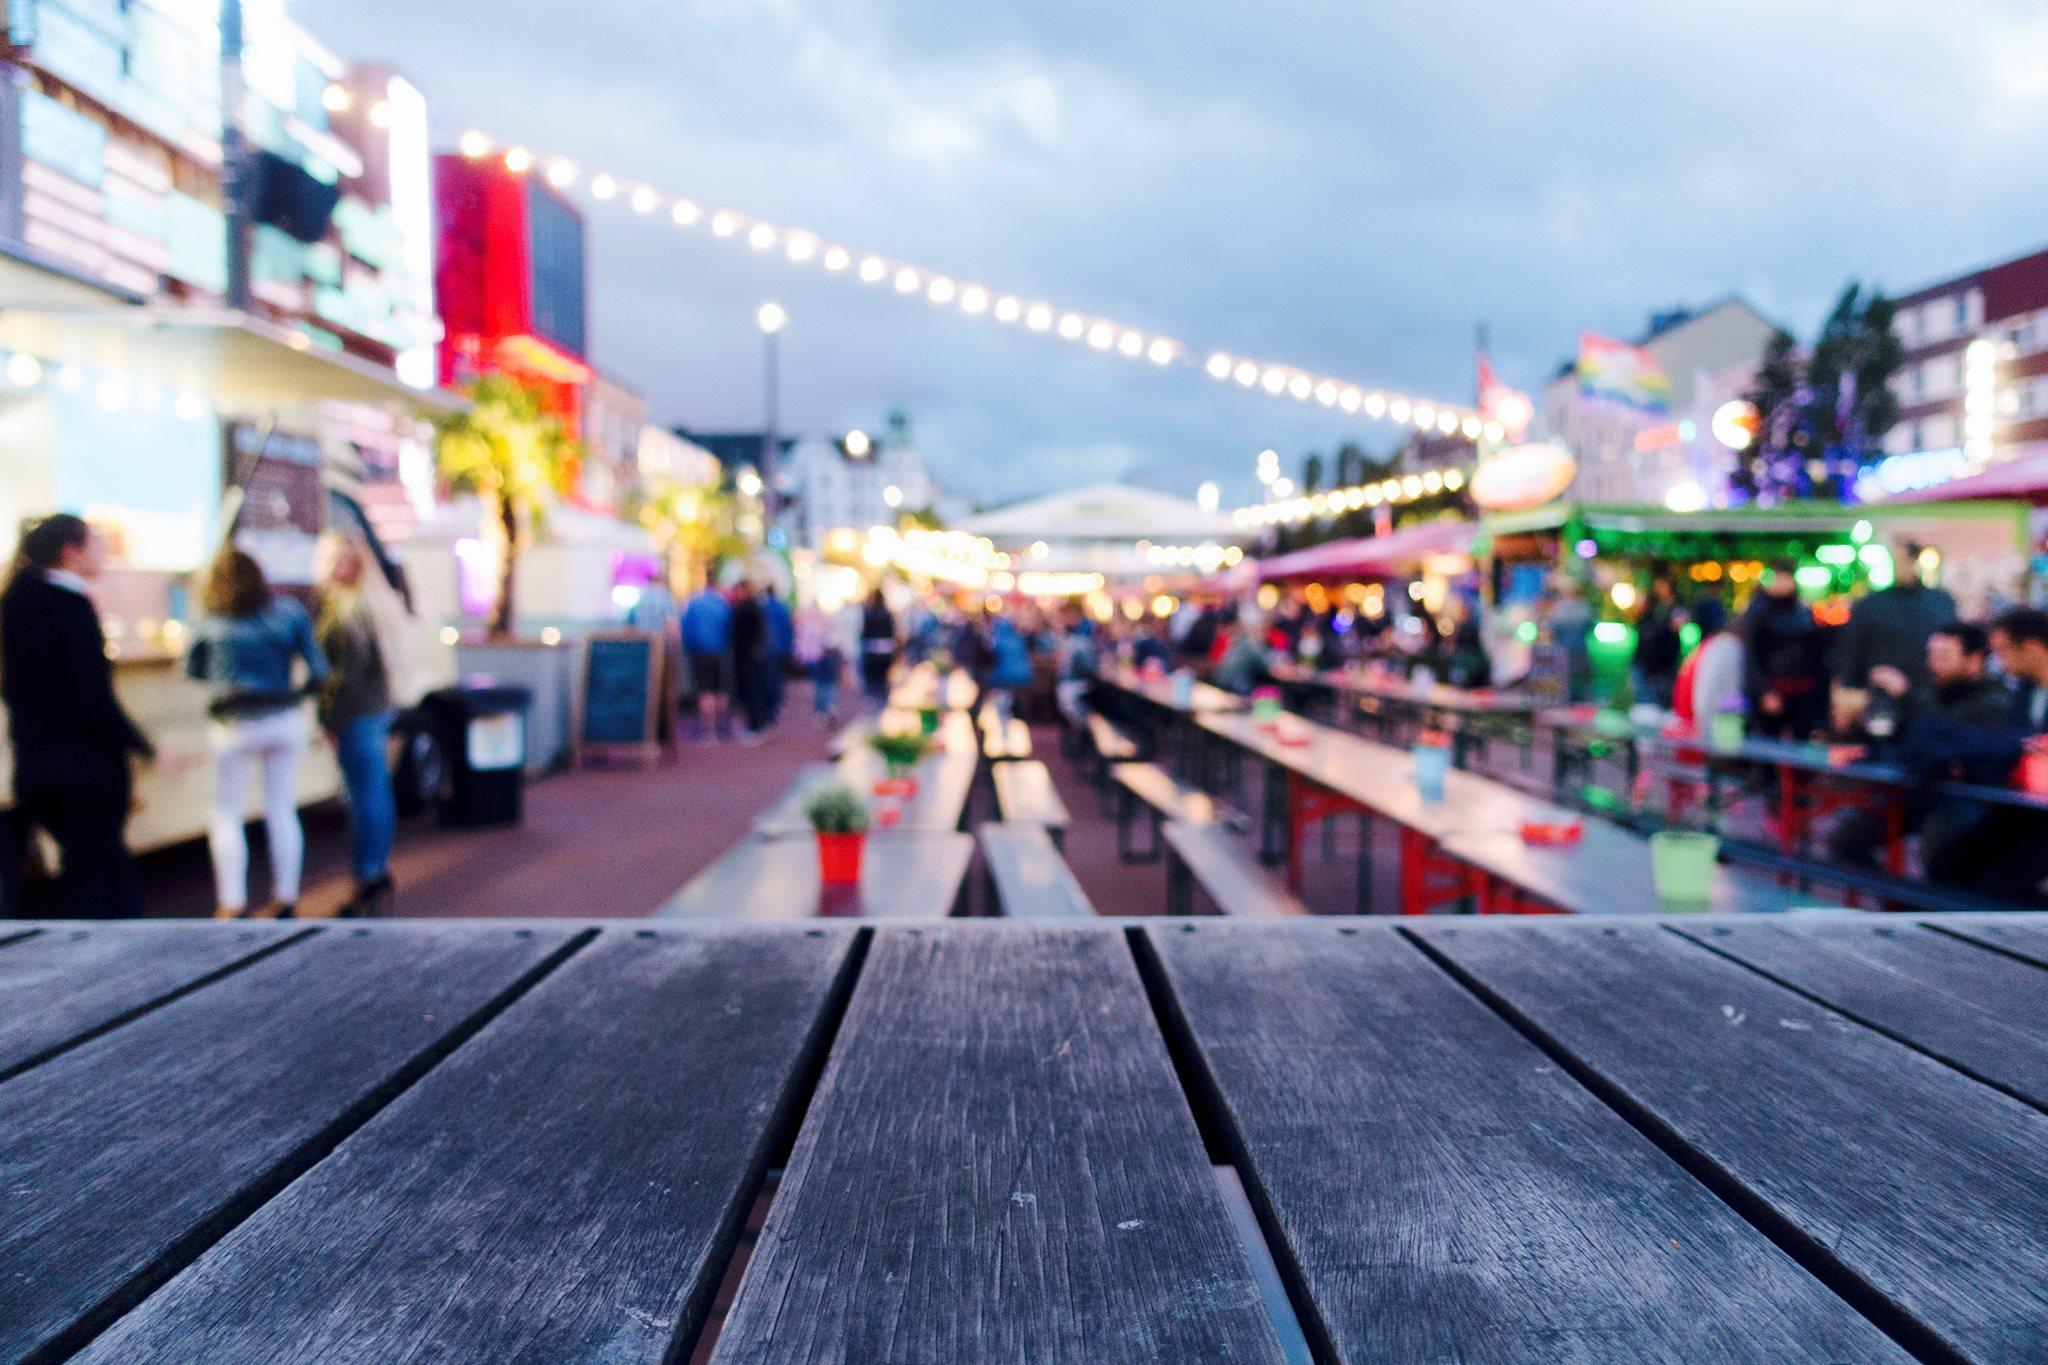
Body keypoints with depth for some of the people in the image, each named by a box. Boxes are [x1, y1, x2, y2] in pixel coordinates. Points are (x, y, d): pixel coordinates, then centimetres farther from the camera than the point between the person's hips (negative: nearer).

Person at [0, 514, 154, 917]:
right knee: (86, 872, 1)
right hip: (87, 764, -7)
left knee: (115, 865, 16)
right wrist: (145, 750, -11)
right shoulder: (74, 608, -15)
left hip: (34, 767, 7)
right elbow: (96, 700, -19)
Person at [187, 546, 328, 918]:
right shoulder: (288, 611, 3)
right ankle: (286, 899, 12)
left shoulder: (210, 620, 1)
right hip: (285, 719, 2)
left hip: (235, 724, -2)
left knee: (227, 816, 9)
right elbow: (318, 670, 0)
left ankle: (233, 904, 3)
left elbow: (193, 668, 11)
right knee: (282, 811, 10)